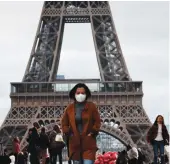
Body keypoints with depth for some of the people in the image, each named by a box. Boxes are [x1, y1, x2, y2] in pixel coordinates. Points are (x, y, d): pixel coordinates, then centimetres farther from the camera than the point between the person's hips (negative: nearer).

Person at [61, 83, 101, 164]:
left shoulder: (91, 106, -1)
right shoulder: (69, 108, 5)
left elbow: (97, 121, 2)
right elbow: (64, 123, 12)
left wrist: (92, 133, -8)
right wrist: (68, 133, -1)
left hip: (88, 143, -3)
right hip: (75, 143, 3)